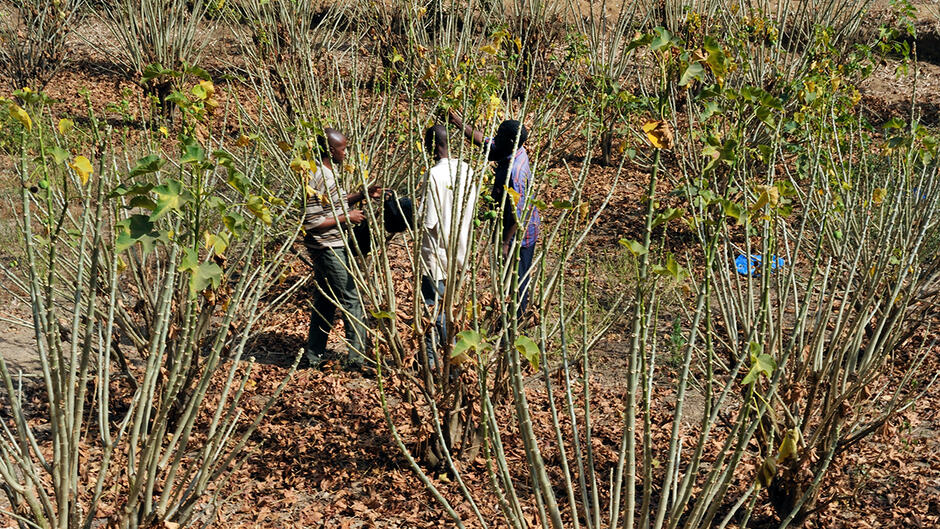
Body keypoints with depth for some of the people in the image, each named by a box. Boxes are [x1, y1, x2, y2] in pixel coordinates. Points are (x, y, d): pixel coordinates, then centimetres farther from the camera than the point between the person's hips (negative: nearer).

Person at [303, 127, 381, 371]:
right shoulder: (317, 180, -23)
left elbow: (336, 202, 22)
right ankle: (357, 356, 1)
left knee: (325, 301, 16)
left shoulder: (329, 173, 8)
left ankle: (314, 355, 24)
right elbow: (311, 223, -25)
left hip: (332, 248, 10)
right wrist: (346, 218, -19)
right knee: (352, 301, -4)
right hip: (328, 249, -10)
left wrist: (363, 194, 8)